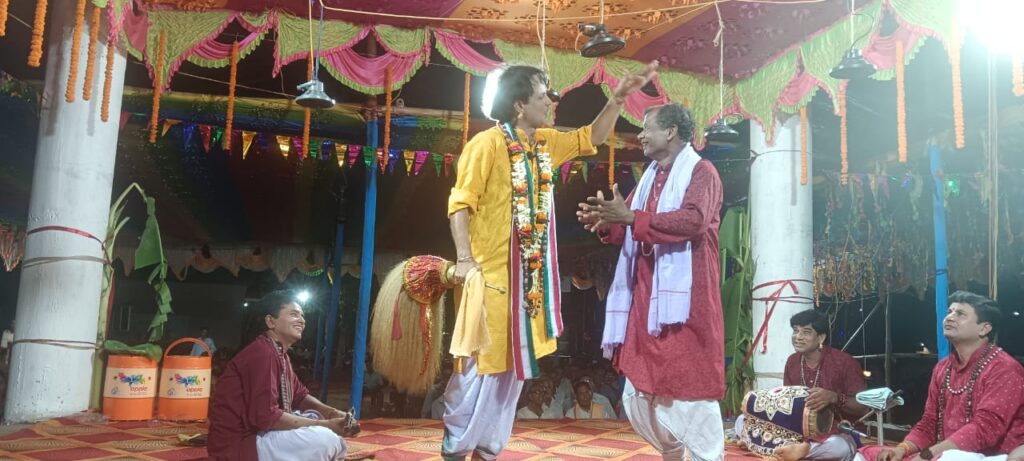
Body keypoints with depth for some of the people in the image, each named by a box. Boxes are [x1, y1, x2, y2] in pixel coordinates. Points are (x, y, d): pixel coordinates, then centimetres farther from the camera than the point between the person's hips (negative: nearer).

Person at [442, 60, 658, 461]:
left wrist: (618, 98, 10)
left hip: (530, 277, 8)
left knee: (512, 366, 11)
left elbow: (591, 137, 23)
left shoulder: (545, 143, 11)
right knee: (480, 363, -2)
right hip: (491, 274, -8)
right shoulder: (488, 143, -11)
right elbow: (460, 202, -14)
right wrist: (464, 259, -22)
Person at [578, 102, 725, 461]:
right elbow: (629, 229, 19)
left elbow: (694, 219, -21)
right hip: (646, 302, 8)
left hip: (683, 302, -8)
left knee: (690, 390, -5)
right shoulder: (650, 177, 20)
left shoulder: (701, 171, -3)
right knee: (640, 393, 12)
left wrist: (631, 217, -24)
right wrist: (606, 223, -3)